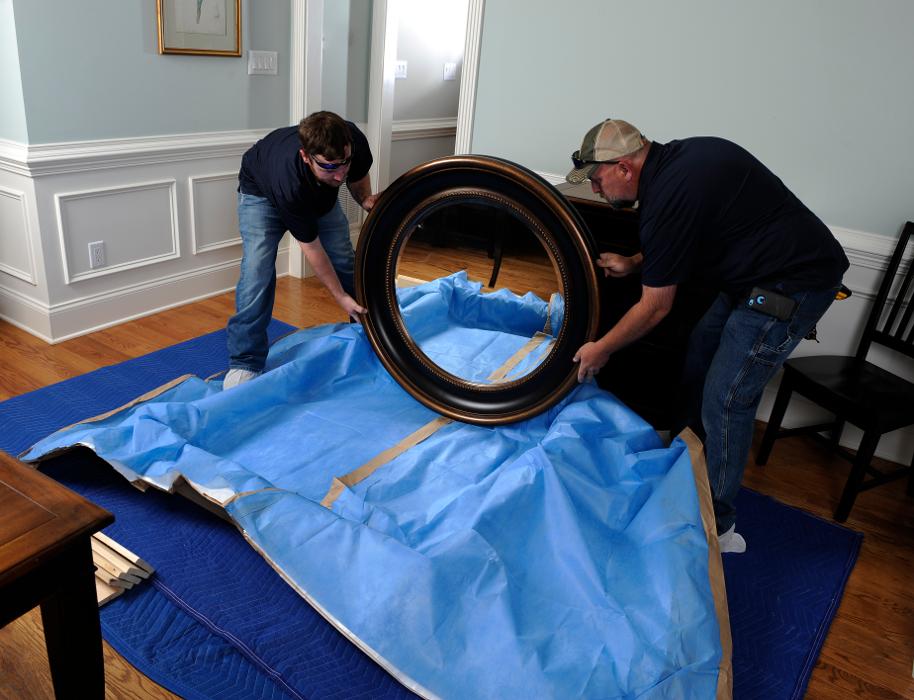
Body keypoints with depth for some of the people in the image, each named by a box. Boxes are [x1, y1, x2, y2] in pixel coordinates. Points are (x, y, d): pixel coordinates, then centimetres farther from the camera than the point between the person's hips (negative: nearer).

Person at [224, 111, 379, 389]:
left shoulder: (353, 141, -34)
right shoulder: (290, 183, -44)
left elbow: (358, 176, -7)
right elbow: (312, 248, -30)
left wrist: (367, 199, -28)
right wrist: (340, 297, -24)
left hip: (320, 193, 5)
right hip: (262, 191, -4)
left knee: (346, 261, -1)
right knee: (257, 269, -19)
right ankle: (244, 364, -10)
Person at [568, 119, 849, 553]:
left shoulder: (667, 197, -24)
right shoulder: (675, 157, 4)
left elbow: (656, 308, -15)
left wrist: (600, 350, -3)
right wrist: (635, 263, 15)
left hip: (793, 285, -11)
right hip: (756, 272, 11)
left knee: (726, 400, -7)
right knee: (698, 358, 18)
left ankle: (716, 527, 8)